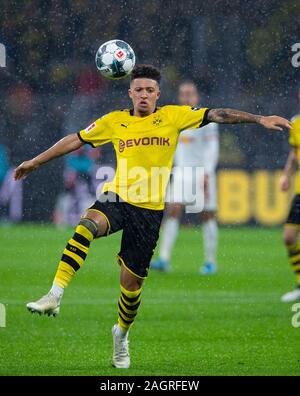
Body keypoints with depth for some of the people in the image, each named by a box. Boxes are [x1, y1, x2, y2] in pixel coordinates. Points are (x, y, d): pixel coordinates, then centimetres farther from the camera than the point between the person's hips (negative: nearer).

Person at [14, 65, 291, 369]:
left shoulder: (173, 116, 3)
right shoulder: (115, 121, 7)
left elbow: (217, 115, -1)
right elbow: (75, 140, 15)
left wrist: (259, 119, -9)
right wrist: (35, 162, 18)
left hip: (150, 210, 0)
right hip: (117, 199, 0)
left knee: (131, 280, 3)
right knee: (88, 224, -35)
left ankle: (122, 334, 33)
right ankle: (55, 295, -38)